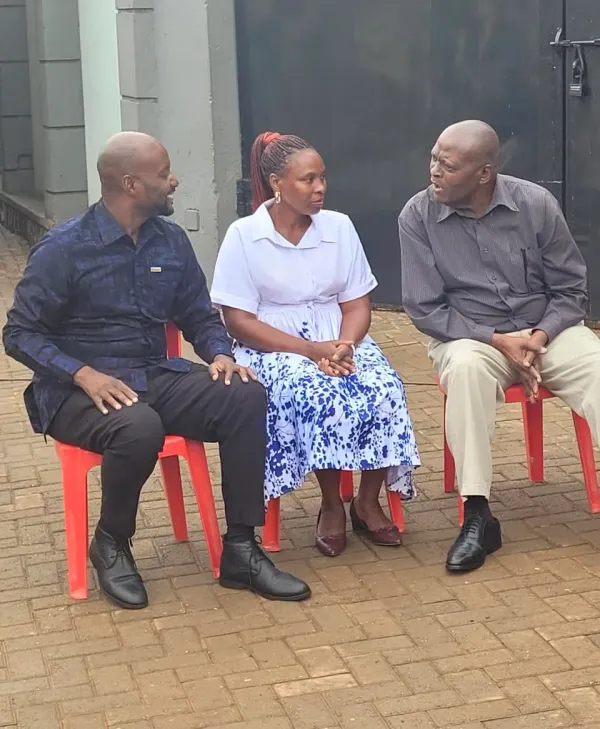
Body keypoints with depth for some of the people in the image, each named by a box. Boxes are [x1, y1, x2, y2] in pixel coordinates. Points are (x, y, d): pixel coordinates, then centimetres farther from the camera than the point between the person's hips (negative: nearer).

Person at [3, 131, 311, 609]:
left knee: (246, 397, -20)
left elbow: (200, 316, 14)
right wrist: (84, 374, -24)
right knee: (140, 428, -38)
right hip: (79, 390, -5)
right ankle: (111, 544, -8)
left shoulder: (172, 241, 6)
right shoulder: (63, 249, -10)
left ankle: (241, 550, -13)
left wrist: (220, 354, -9)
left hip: (156, 376, 5)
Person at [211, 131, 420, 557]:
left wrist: (344, 344, -18)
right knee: (318, 395, -35)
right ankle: (332, 506, -13)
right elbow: (240, 322, -10)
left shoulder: (339, 226, 4)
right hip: (274, 347, -3)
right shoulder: (244, 235, -7)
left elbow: (357, 304, 5)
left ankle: (368, 502, -8)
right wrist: (310, 349, -20)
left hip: (340, 340, 4)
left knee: (384, 389, -27)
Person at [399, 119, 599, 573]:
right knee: (466, 367, -37)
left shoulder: (536, 204, -7)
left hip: (545, 331, 2)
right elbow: (425, 309, -7)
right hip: (468, 336, -1)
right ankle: (478, 517, -31)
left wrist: (540, 336, -18)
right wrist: (498, 340, -18)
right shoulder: (418, 215, -9)